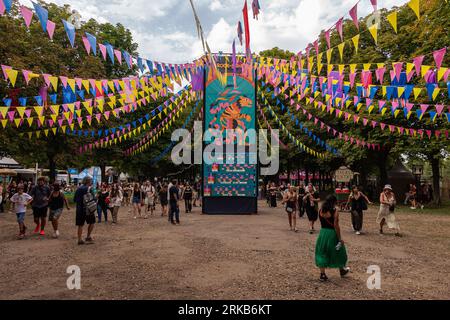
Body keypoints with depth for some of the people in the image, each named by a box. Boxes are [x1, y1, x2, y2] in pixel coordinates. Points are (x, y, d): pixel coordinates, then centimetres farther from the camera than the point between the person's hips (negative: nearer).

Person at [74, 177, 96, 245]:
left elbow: (74, 199, 11)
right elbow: (93, 199, -12)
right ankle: (88, 237, 9)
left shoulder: (78, 189, 6)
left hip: (79, 209, 5)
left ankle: (80, 240, 11)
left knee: (80, 225, 9)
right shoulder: (89, 189, -10)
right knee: (92, 222, 12)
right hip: (88, 209, -5)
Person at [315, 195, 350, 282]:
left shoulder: (321, 210, 1)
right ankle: (342, 271, 37)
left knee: (322, 253, 11)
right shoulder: (334, 211, -15)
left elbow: (322, 223, 3)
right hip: (332, 234, -4)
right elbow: (336, 226, -16)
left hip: (322, 233, 4)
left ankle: (322, 274, 12)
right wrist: (340, 238, -11)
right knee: (337, 252, 17)